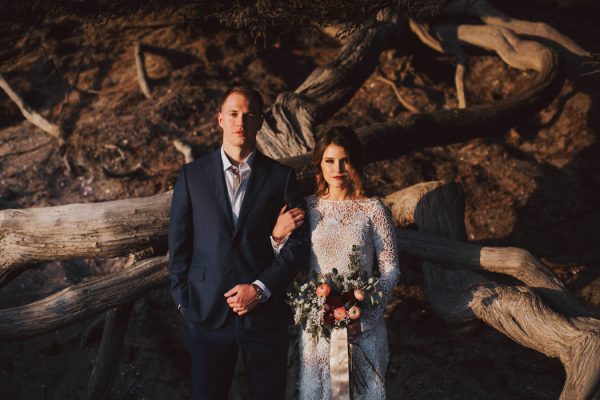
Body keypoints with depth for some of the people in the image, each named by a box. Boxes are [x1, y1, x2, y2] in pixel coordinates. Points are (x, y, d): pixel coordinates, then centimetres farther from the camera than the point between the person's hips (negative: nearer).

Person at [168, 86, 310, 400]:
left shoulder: (281, 177, 3)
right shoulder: (192, 175, 5)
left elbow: (299, 242, 0)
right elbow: (178, 242, 7)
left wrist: (261, 288, -9)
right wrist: (183, 299, 1)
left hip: (265, 312, 0)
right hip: (207, 312, 0)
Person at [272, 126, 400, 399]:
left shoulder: (373, 210, -4)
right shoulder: (307, 209, 1)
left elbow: (390, 270, -2)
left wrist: (365, 317, -12)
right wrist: (278, 234, -14)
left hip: (364, 324, -1)